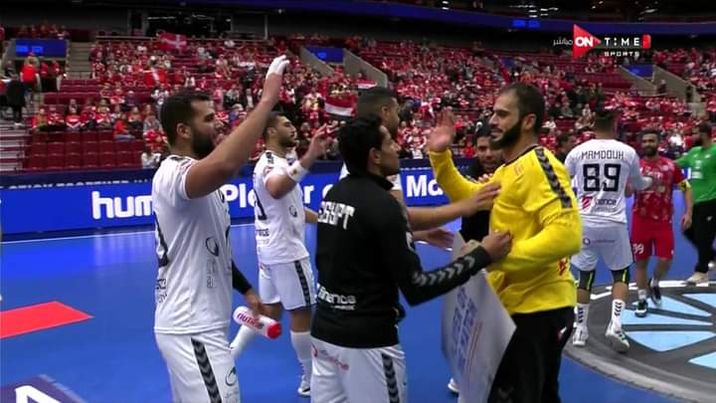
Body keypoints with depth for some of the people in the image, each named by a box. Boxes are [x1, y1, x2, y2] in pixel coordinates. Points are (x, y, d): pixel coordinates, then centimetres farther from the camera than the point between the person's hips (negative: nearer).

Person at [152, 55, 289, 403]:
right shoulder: (174, 173, -20)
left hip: (195, 324, 10)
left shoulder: (194, 175, 14)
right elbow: (224, 165, -45)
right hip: (192, 330, -10)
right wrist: (267, 100, -37)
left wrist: (245, 289, 18)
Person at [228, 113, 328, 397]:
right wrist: (308, 159, -58)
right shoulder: (272, 163, -19)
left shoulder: (274, 162, 14)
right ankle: (310, 380, 17)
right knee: (301, 313, 3)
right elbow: (276, 190, -46)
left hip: (271, 248, 10)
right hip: (286, 250, -10)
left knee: (270, 310, 16)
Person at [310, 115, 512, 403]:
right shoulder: (382, 204, -19)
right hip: (366, 338, -7)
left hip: (325, 329, 7)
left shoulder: (334, 194, 3)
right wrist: (481, 256, -15)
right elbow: (416, 289, -19)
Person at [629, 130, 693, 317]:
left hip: (664, 221, 0)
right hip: (641, 221, 0)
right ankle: (642, 300, 17)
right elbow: (627, 193, -3)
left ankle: (654, 284, 28)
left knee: (666, 260, -4)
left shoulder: (670, 165, -1)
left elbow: (687, 189, 4)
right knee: (641, 261, 5)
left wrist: (688, 212, -7)